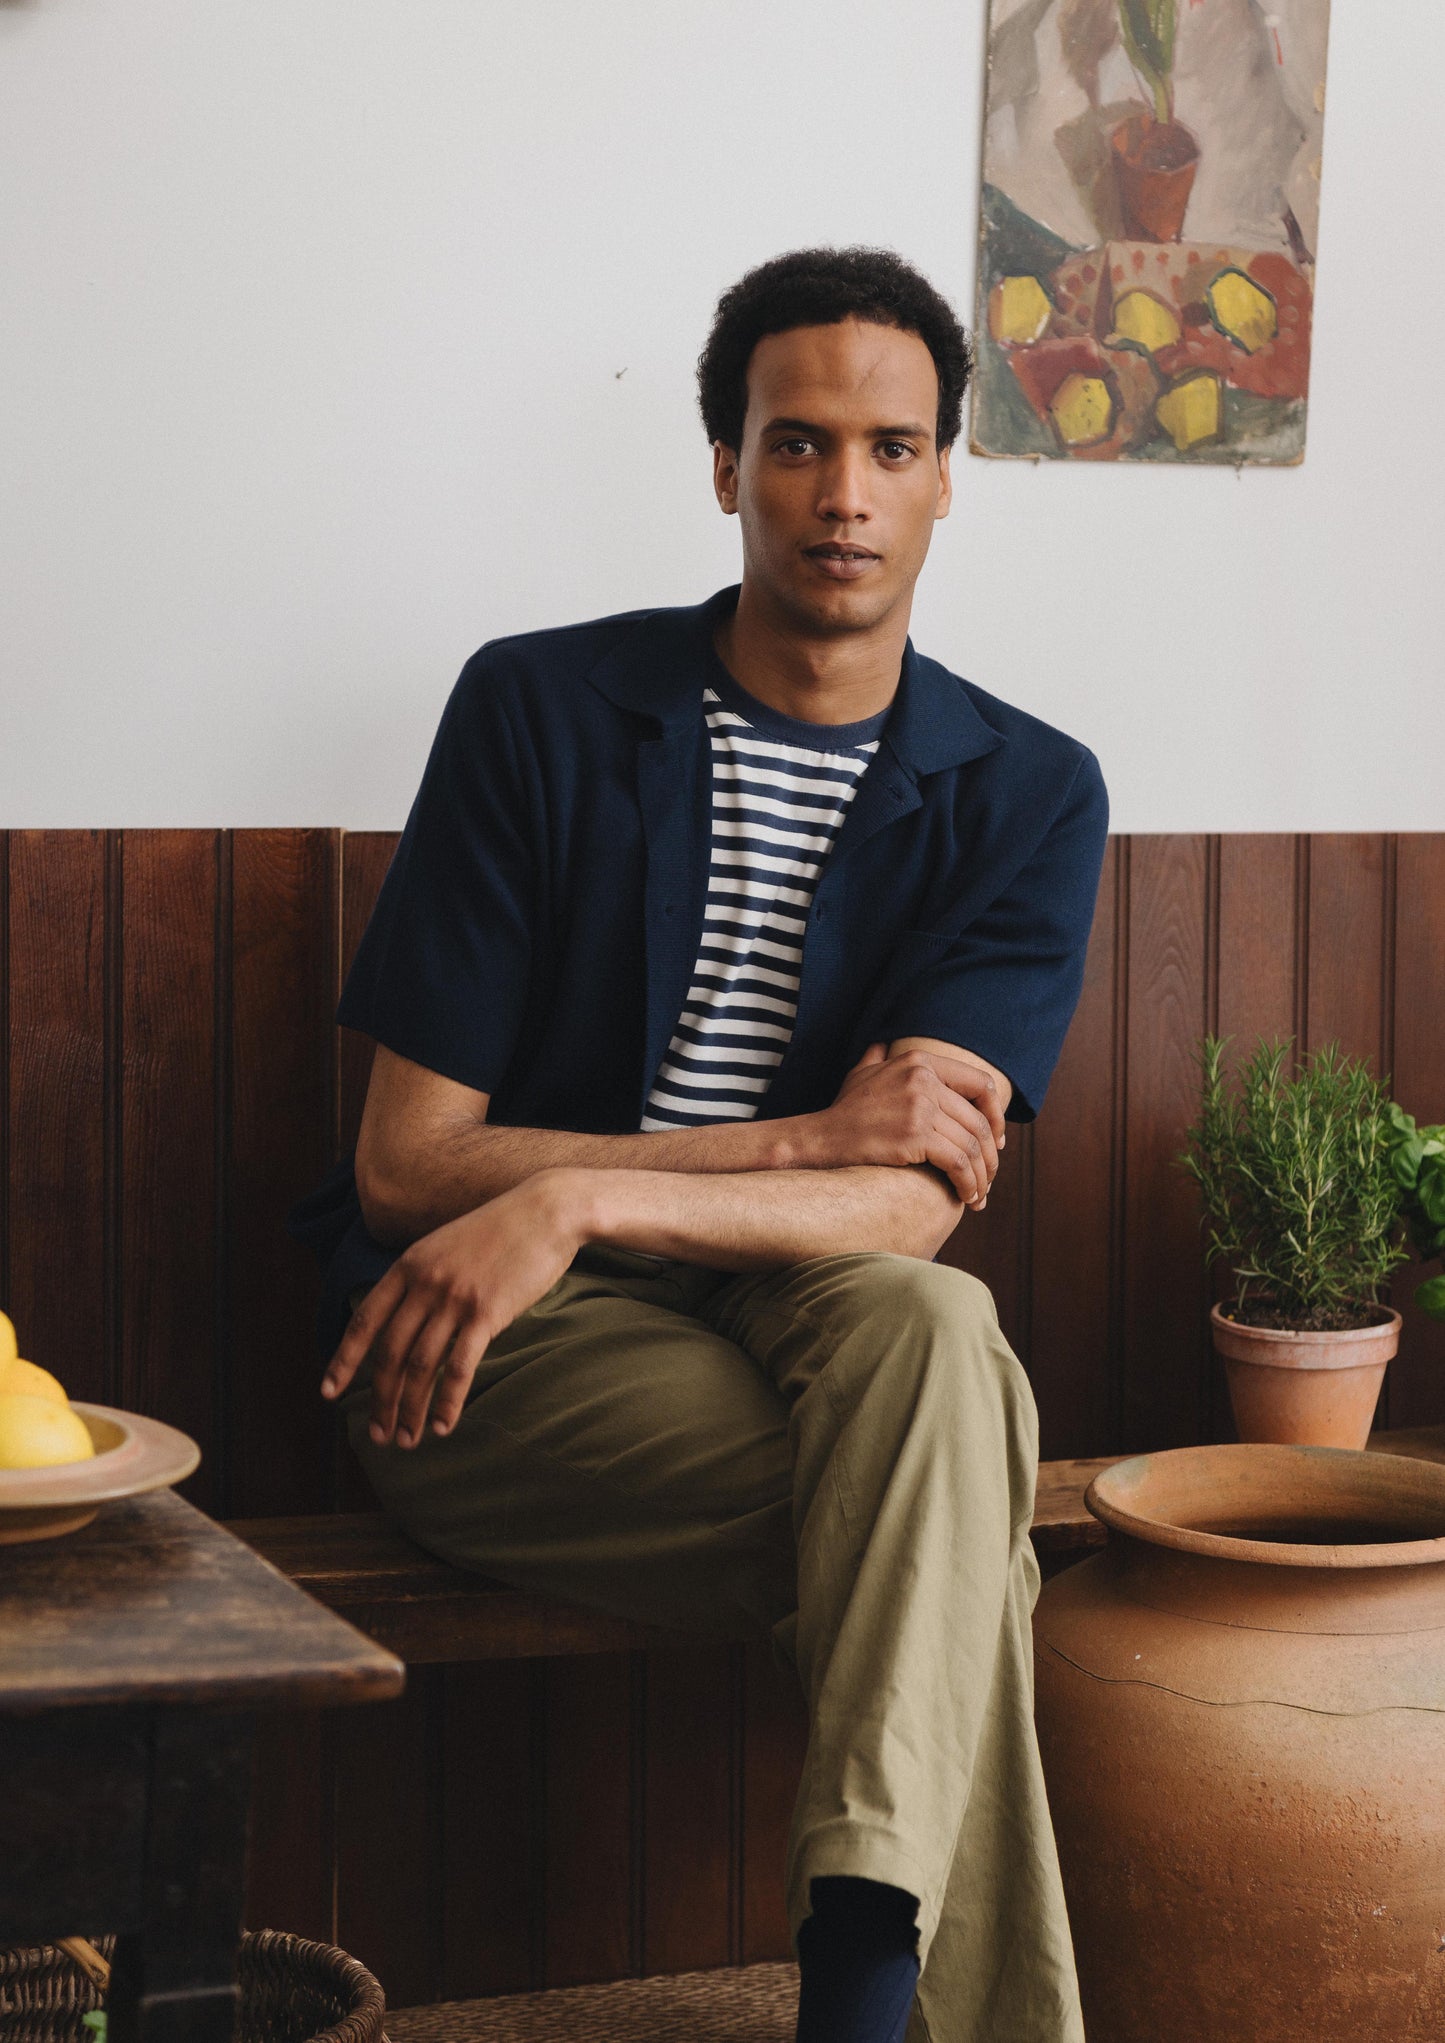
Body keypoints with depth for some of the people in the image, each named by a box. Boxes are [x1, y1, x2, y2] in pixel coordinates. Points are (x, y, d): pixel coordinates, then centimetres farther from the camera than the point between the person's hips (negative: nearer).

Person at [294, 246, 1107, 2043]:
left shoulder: (1028, 796, 2)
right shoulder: (542, 711, -2)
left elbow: (913, 1215, -10)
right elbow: (405, 1160, -6)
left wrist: (580, 1196, -27)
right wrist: (806, 1140, -14)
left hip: (793, 1313, 2)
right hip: (482, 1354, -2)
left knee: (918, 1324, -34)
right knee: (946, 1506, -29)